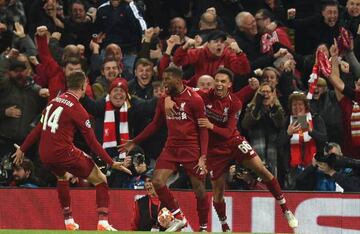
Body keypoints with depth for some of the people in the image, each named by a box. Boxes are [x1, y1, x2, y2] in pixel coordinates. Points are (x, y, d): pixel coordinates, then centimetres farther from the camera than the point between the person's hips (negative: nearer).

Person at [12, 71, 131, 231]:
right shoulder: (77, 109, -7)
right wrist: (111, 163, -4)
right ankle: (103, 223, -12)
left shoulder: (54, 102, 12)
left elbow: (38, 129, 19)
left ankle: (69, 222, 35)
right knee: (100, 180, 3)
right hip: (64, 152, -7)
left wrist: (22, 149, 29)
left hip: (44, 155, 7)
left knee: (63, 177, 37)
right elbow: (92, 142, -8)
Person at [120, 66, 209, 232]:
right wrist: (134, 142, 14)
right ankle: (179, 218, 1)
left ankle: (204, 228, 15)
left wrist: (203, 157, -14)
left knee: (199, 190, 0)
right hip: (171, 148, 5)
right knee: (157, 182, -12)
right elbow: (155, 125, 18)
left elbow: (203, 129, -7)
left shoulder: (194, 99, -8)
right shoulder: (164, 100, 7)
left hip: (191, 149, -5)